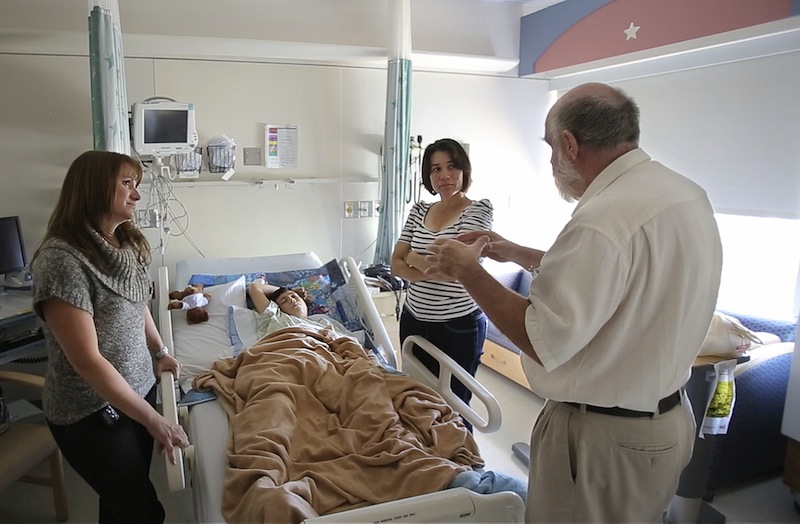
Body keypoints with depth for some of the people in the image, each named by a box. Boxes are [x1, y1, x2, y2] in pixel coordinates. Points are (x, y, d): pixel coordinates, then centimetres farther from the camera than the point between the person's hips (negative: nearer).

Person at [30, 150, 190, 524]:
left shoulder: (125, 243, 0)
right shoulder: (61, 259, -24)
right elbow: (87, 360, -25)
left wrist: (159, 351, 6)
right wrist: (153, 419, -21)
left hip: (139, 389, 7)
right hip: (91, 415, -7)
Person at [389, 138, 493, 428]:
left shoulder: (479, 210, -9)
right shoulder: (419, 210, 6)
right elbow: (396, 265, 1)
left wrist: (415, 259, -6)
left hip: (459, 327, -5)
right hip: (413, 320, 6)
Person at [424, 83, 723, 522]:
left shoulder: (603, 220, -29)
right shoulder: (688, 193, 1)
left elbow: (544, 343, -27)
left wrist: (470, 272, -15)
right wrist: (516, 253, 12)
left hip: (604, 440, -9)